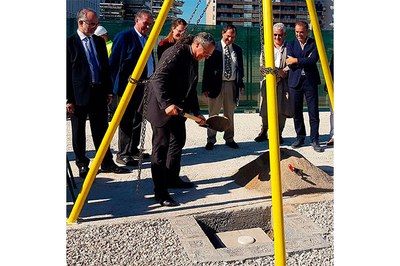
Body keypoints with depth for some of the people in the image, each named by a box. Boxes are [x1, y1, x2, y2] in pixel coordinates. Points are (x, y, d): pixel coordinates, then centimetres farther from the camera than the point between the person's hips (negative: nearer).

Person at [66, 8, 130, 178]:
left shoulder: (99, 41, 11)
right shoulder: (70, 42, -6)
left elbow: (106, 67, 15)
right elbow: (67, 72, -8)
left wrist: (109, 91, 10)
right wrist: (68, 99, -11)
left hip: (99, 93, 5)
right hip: (79, 94, -5)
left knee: (101, 130, 9)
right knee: (79, 132, 7)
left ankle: (107, 163, 17)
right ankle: (82, 165, 19)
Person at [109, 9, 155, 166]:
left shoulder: (145, 40, 17)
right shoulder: (124, 36, -8)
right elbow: (114, 63, -12)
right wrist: (118, 85, -13)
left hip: (142, 87, 9)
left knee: (137, 120, 14)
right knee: (127, 121, -4)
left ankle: (133, 150, 25)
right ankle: (122, 155, 3)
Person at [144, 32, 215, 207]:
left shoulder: (193, 60, 12)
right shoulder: (176, 53, -17)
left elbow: (191, 89, 17)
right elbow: (158, 80, -26)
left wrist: (196, 113, 10)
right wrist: (167, 104, -34)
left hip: (177, 108, 11)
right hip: (161, 108, -10)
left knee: (178, 142, 19)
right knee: (161, 147, -9)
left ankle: (172, 179, 35)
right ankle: (160, 193, -5)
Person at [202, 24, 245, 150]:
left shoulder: (238, 50, 11)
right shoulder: (214, 48, -2)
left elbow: (240, 68, 16)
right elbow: (207, 69, -5)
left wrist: (241, 84, 6)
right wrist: (206, 87, -10)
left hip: (232, 85, 4)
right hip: (216, 85, -3)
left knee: (230, 114, 11)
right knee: (213, 114, 3)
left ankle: (229, 139, 21)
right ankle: (211, 140, 13)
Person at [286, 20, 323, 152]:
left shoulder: (314, 43, 4)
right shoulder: (291, 44, 10)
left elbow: (313, 60, -12)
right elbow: (290, 63, -3)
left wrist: (296, 60, -14)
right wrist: (306, 61, -12)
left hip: (310, 81, -2)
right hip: (295, 81, 3)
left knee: (313, 112, -3)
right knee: (296, 112, 7)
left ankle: (314, 140, 5)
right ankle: (300, 138, 20)